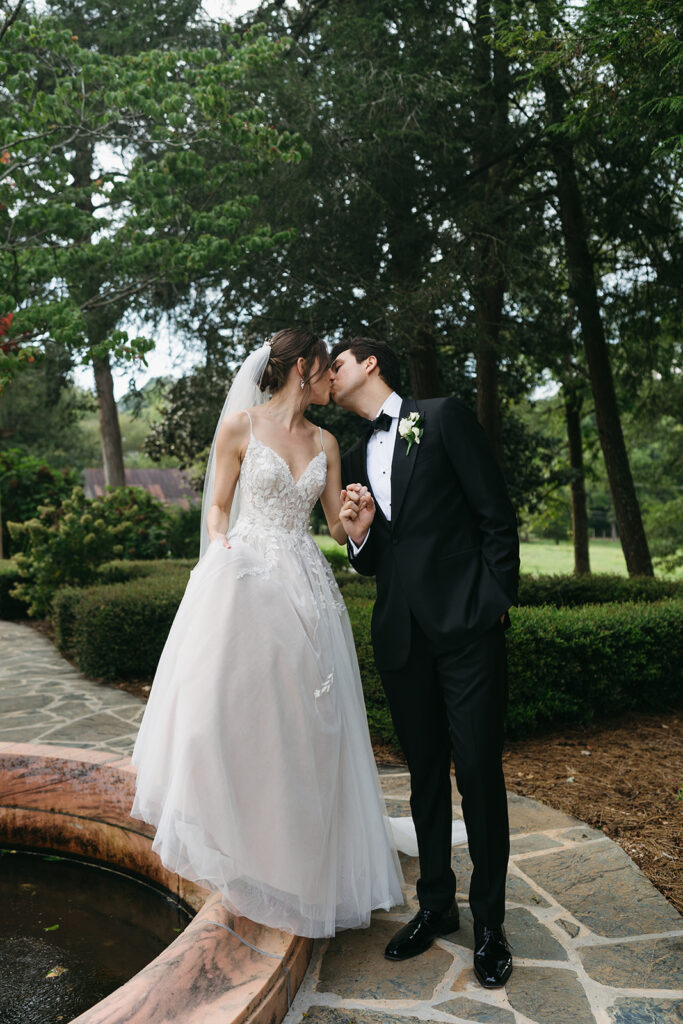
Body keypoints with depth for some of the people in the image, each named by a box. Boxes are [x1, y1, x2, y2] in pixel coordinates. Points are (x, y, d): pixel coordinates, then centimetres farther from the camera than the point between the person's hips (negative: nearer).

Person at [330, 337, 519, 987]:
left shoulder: (442, 417, 1)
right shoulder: (354, 459, 17)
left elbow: (497, 515, -3)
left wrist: (496, 603, -9)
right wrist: (358, 535, -4)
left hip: (466, 625, -5)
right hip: (401, 634, 5)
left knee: (479, 774, 1)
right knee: (425, 774, 14)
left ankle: (489, 922, 19)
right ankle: (435, 905, 30)